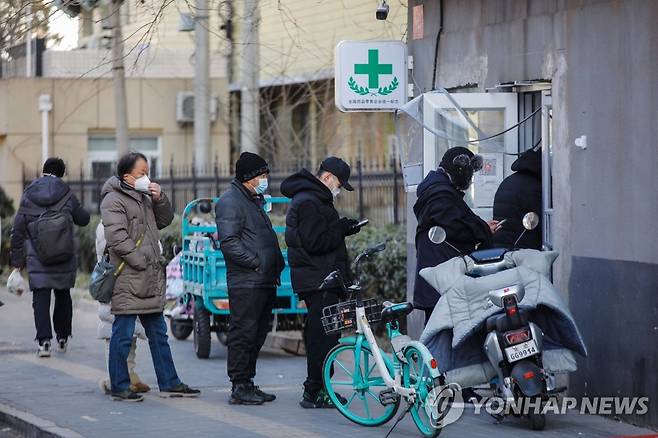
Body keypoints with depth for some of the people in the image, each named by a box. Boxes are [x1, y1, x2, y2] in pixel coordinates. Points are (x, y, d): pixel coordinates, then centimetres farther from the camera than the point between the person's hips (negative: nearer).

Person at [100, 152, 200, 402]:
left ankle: (169, 383, 19)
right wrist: (142, 263, -18)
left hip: (151, 281, 9)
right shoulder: (113, 201, -11)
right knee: (123, 335, -2)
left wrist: (159, 200, 6)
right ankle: (119, 388, 3)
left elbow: (164, 221, 25)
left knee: (158, 334, 13)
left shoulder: (143, 198, 17)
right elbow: (117, 239, -19)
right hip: (128, 281, -9)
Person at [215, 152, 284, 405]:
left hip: (265, 282, 10)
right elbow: (229, 242, -18)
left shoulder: (255, 200, 23)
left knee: (257, 335, 13)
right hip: (246, 282, -10)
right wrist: (256, 262, -19)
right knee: (243, 334, -7)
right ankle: (239, 387, -5)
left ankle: (247, 383, 20)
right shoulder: (230, 202, -9)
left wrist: (276, 264, 15)